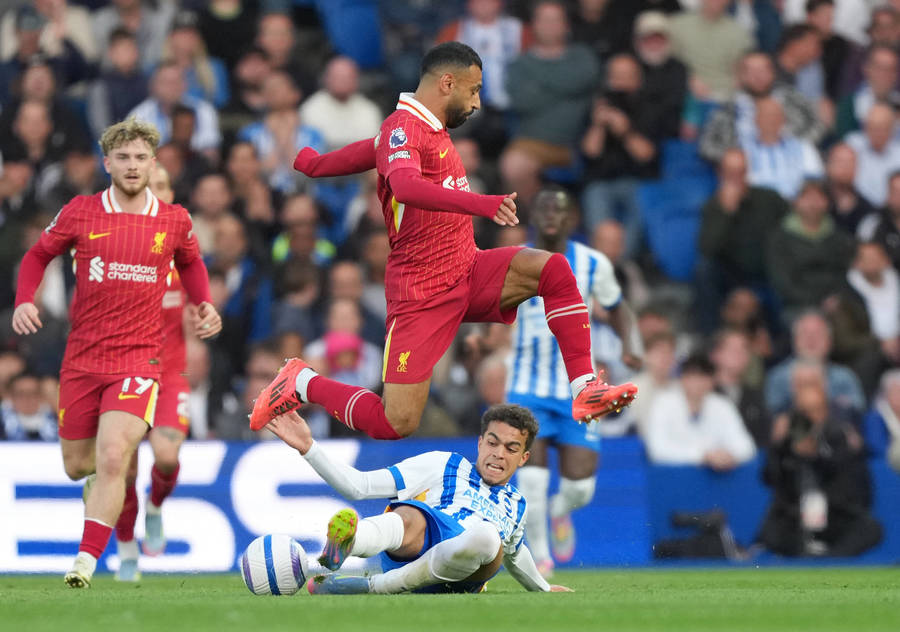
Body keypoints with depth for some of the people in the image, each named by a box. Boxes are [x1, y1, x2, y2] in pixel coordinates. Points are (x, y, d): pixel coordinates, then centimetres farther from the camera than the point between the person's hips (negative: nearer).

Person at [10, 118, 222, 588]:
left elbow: (191, 264, 23)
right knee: (77, 466, 10)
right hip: (82, 359, 2)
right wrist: (24, 301, -4)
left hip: (138, 359, -2)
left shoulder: (175, 221, 2)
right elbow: (38, 255, 13)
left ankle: (86, 561, -20)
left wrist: (205, 306, 6)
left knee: (112, 457, -22)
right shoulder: (80, 213, 0)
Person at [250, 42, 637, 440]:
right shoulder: (404, 128, -15)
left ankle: (584, 390, -14)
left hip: (468, 273, 8)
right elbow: (406, 186, -37)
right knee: (395, 424, -11)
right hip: (422, 291, -8)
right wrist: (482, 204, -51)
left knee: (553, 269, -15)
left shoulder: (432, 130, 13)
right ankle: (303, 384, 12)